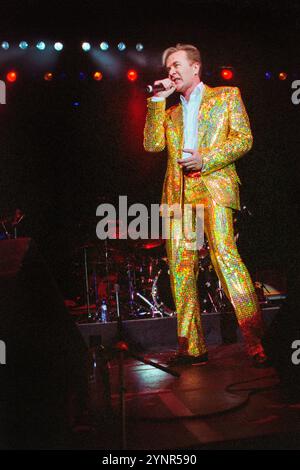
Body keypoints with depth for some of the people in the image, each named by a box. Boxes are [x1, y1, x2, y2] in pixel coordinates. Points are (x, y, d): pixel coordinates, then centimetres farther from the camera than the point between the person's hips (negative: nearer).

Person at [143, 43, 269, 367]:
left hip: (213, 186, -4)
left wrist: (206, 159, -9)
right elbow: (152, 144, 13)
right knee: (180, 266, -3)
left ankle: (255, 343, -16)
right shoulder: (170, 111, 27)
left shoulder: (226, 95, 15)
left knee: (224, 254, -21)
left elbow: (244, 138, 4)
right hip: (177, 192, 5)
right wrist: (158, 100, 11)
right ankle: (192, 348, 4)